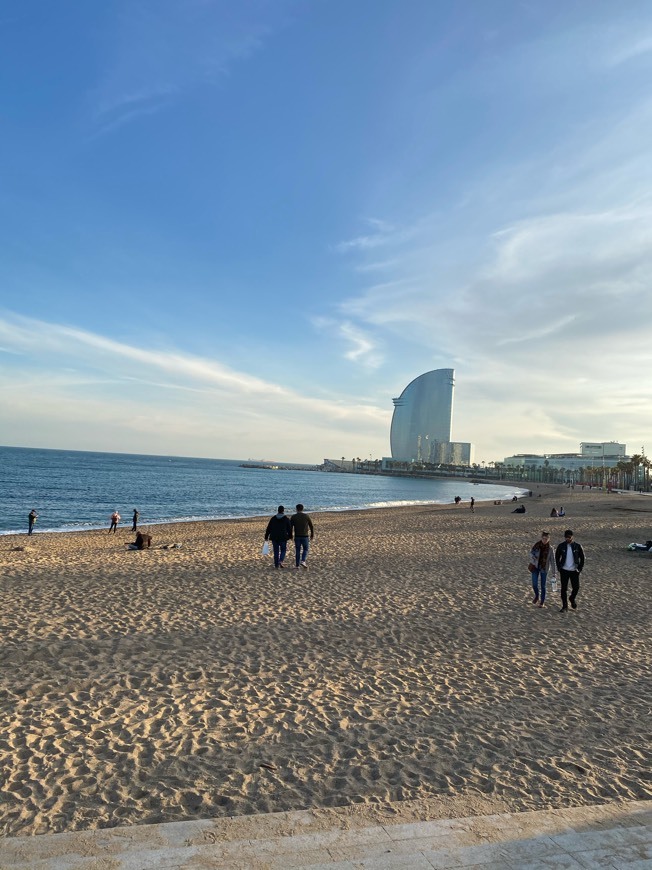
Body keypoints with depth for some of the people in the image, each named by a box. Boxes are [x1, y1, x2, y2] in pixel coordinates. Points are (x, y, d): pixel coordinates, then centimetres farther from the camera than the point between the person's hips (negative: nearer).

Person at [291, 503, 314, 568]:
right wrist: (312, 534, 13)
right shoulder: (306, 516, -2)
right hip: (305, 536, -1)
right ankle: (303, 561, -7)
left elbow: (290, 526, -3)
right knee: (305, 549, 13)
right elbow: (311, 526, 2)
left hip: (297, 536, 1)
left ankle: (297, 565, 10)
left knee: (297, 550, 11)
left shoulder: (293, 516, -1)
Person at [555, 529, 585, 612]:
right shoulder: (561, 546, -5)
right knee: (564, 588, 1)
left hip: (574, 571, 0)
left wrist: (580, 569, -2)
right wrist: (559, 568, 0)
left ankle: (572, 599, 33)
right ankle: (564, 606, 13)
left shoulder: (577, 546, -7)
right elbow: (557, 557, 7)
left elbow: (582, 558, 3)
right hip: (564, 571, 0)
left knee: (576, 588, 1)